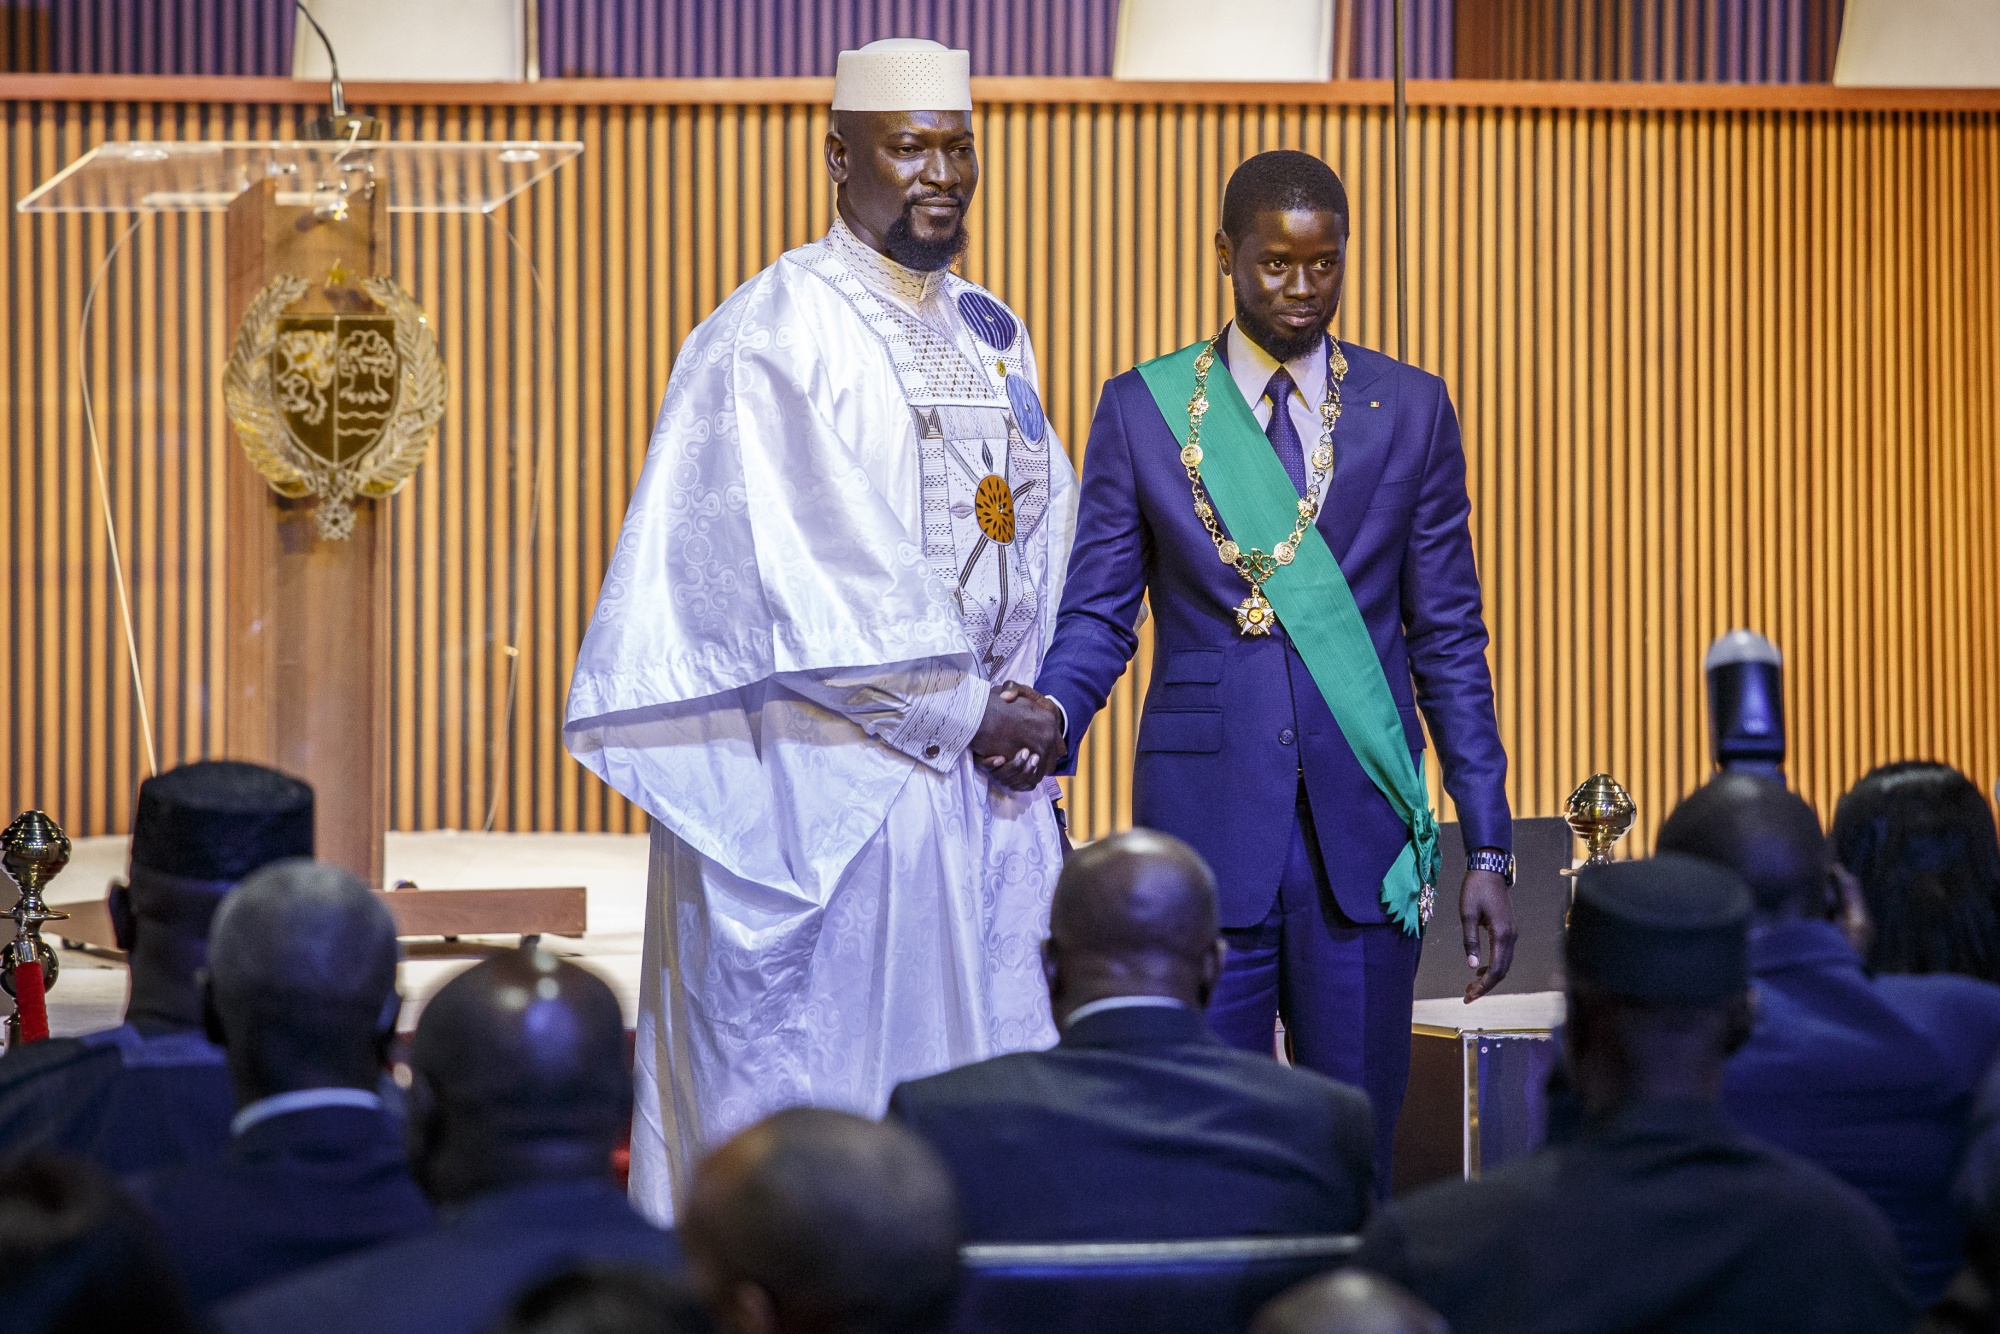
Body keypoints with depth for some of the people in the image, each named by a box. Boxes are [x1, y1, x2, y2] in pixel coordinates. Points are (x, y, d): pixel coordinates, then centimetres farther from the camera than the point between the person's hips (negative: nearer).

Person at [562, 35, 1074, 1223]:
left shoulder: (993, 338, 15)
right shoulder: (771, 335, -8)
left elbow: (1046, 540, 16)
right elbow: (809, 571, -15)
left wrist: (1042, 702, -1)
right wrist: (967, 712, -12)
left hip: (987, 776, 7)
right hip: (826, 779, -7)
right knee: (816, 1091, -4)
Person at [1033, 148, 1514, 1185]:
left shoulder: (1410, 410, 8)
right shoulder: (1141, 409, 6)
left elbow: (1450, 639, 7)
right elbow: (1097, 616, 5)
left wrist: (1488, 848, 3)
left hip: (1364, 824, 1)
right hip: (1205, 817, -1)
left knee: (1357, 1139, 2)